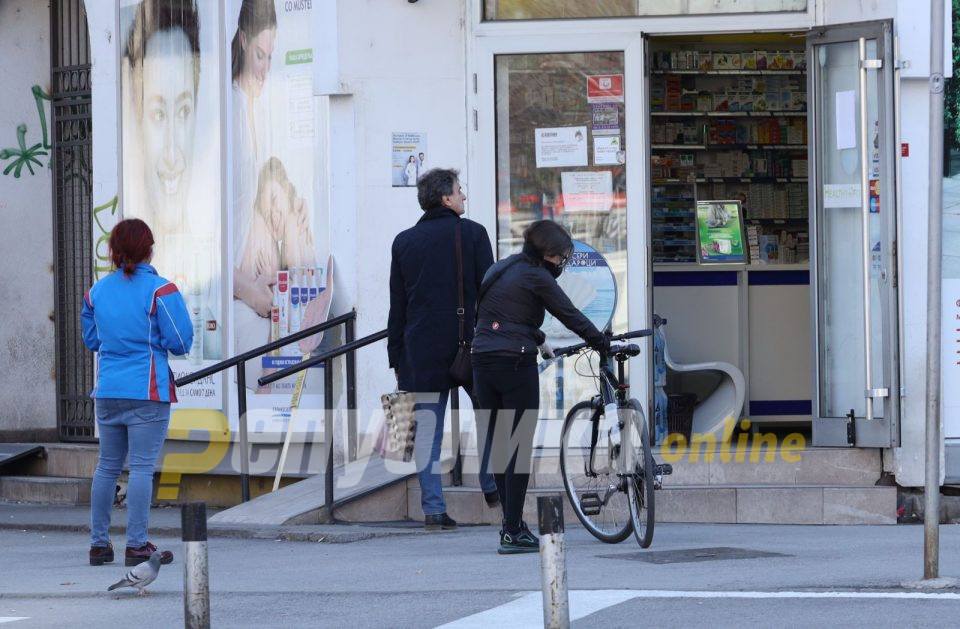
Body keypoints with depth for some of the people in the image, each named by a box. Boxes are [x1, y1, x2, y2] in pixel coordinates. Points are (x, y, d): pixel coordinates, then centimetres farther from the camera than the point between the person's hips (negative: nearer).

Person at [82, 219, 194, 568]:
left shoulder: (97, 291, 7)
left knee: (107, 466, 13)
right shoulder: (160, 290, -9)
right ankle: (136, 545, -6)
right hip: (147, 392, -5)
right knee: (142, 466, -4)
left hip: (107, 391, 5)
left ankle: (99, 543, 14)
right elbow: (180, 342, -10)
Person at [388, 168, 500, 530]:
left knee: (426, 429, 2)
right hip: (468, 342, -2)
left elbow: (397, 306, 10)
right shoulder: (472, 234, -1)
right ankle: (491, 486, 20)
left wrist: (396, 358, 13)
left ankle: (433, 509, -1)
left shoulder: (404, 242, 9)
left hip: (422, 350, 2)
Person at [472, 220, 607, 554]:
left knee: (497, 445, 14)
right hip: (515, 364, -8)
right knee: (519, 447, -3)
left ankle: (511, 522, 22)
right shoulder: (536, 277, -8)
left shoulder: (499, 269, 16)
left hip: (482, 363, 8)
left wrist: (538, 341, 37)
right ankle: (513, 534, -5)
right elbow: (572, 317, -8)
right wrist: (606, 345, 0)